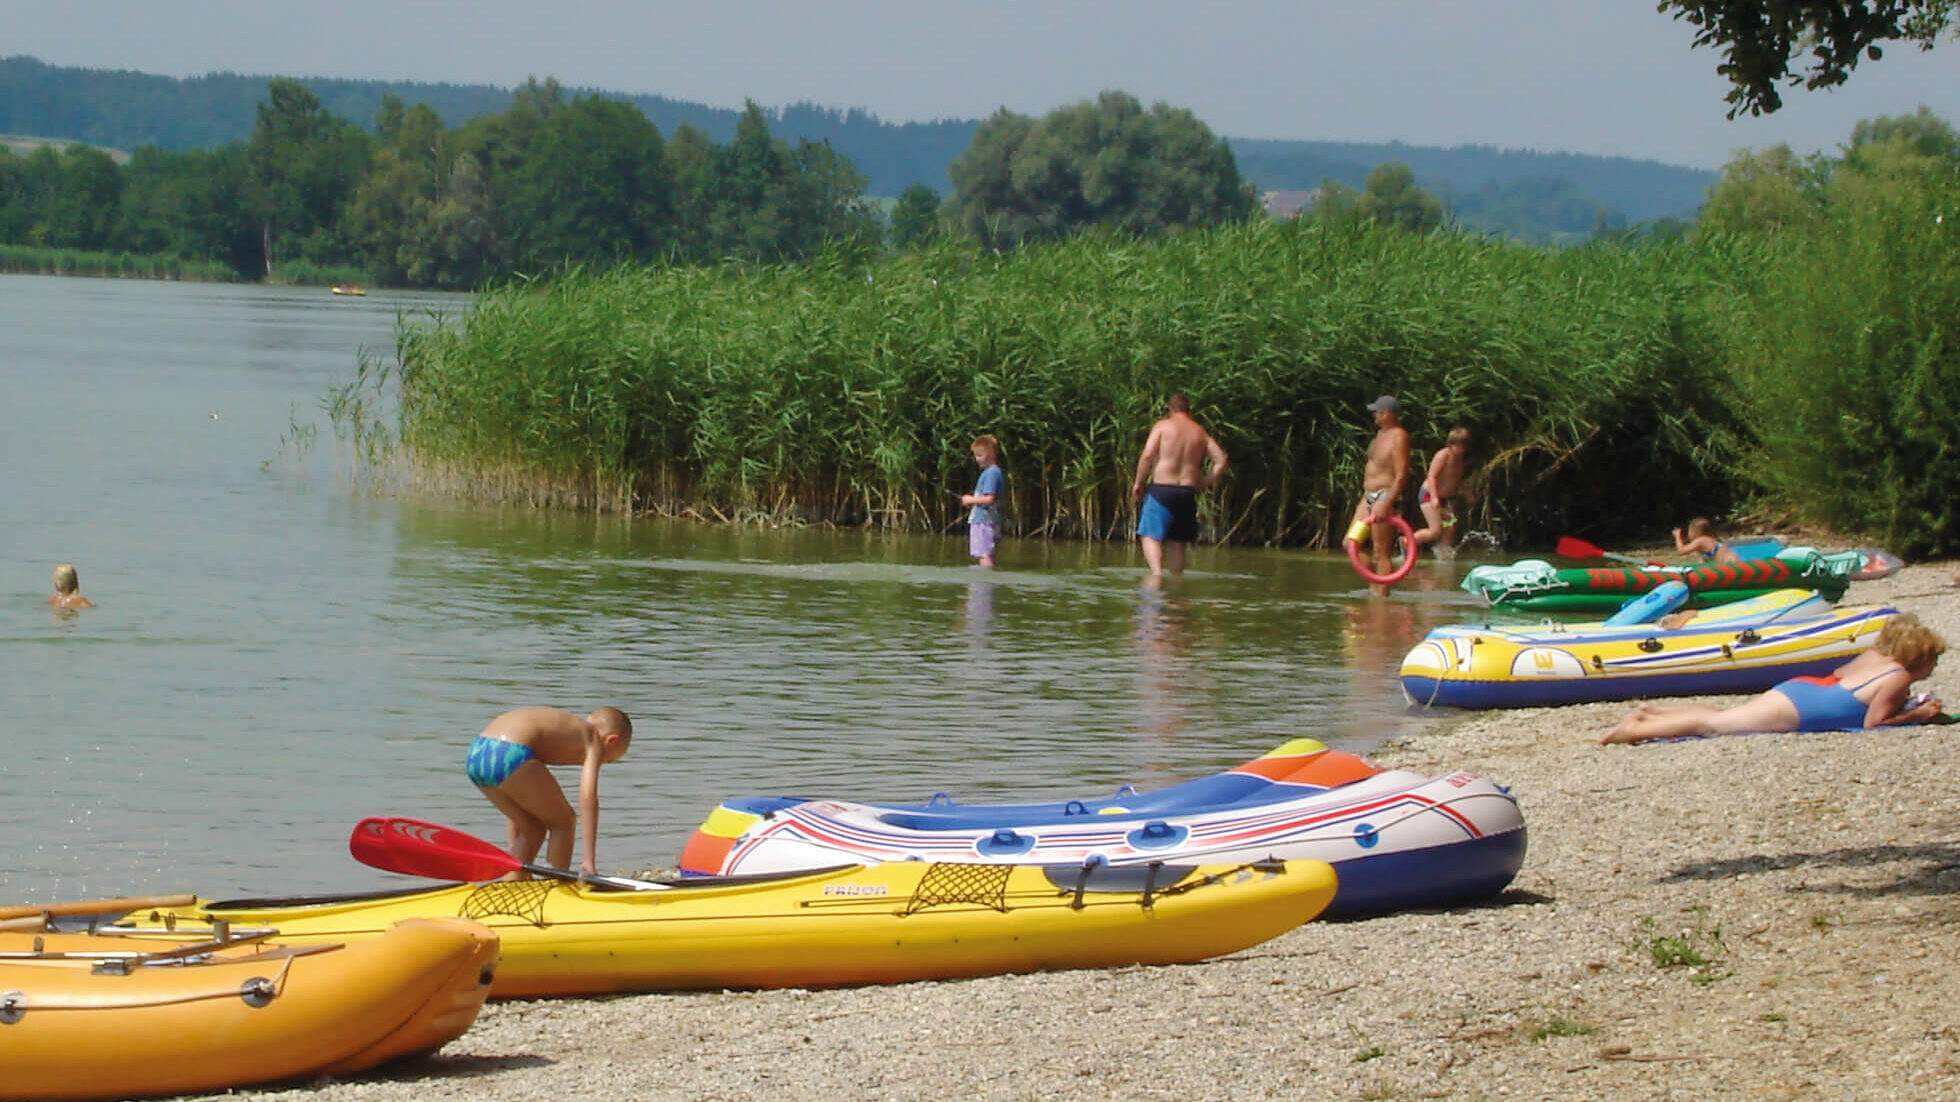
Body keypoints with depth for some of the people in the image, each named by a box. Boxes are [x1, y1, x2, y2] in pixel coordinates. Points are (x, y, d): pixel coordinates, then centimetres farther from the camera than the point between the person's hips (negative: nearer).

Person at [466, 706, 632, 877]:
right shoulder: (593, 740, 15)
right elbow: (588, 797, 0)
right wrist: (590, 859, 0)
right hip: (510, 755, -8)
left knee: (532, 828, 24)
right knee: (564, 821, 12)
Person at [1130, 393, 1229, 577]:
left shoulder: (1162, 426, 1)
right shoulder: (1200, 432, 13)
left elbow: (1147, 455, -10)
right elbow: (1221, 461, 6)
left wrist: (1138, 482, -1)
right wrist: (1202, 485, 12)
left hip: (1161, 488, -4)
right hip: (1188, 491, 4)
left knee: (1150, 536, -7)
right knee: (1177, 542, 12)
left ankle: (1156, 571, -29)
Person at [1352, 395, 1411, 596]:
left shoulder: (1398, 437, -14)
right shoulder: (1381, 433, 15)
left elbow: (1401, 475, -21)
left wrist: (1385, 504, -26)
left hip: (1385, 497, -10)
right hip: (1369, 496, 10)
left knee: (1381, 552, -8)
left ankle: (1381, 593, -5)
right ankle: (1373, 585, 15)